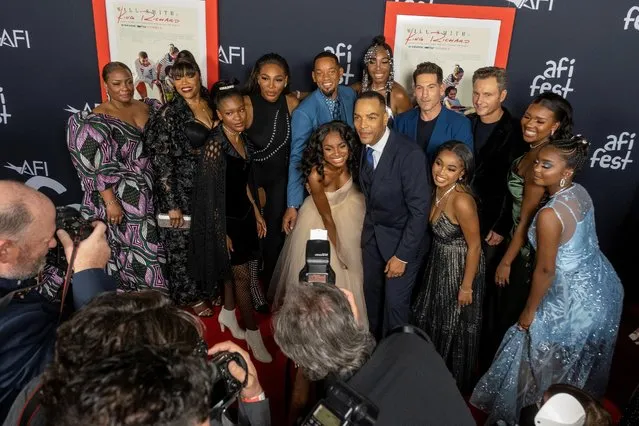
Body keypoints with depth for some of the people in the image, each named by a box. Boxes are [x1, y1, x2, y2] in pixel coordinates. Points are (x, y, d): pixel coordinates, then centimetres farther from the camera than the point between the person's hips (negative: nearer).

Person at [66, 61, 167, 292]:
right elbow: (98, 166, -15)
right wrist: (110, 202, -19)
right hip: (122, 197, -5)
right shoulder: (96, 120, -10)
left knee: (152, 245, 14)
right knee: (138, 249, 3)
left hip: (151, 192, 5)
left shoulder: (148, 108, 7)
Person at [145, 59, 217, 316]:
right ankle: (190, 297, 28)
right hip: (180, 190, -6)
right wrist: (172, 204, -16)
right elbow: (161, 162, -15)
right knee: (182, 244, 8)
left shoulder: (211, 104, 4)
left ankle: (207, 289, 37)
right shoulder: (169, 114, -14)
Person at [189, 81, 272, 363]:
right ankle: (253, 333, 19)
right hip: (226, 219, -7)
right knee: (242, 276, 4)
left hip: (244, 215, 7)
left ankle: (228, 314, 42)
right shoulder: (214, 145, -22)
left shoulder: (242, 139, 1)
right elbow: (210, 194, -19)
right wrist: (222, 232, -16)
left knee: (233, 271, 21)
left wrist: (257, 213, 12)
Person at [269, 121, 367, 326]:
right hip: (319, 218, -4)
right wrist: (338, 249, -13)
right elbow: (327, 217, -24)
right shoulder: (317, 174, -36)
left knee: (351, 268, 19)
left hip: (350, 209, 5)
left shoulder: (353, 163, -25)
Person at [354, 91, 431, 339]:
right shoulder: (362, 146, -8)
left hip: (402, 237, -6)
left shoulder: (409, 154, -28)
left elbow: (420, 209, -24)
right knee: (371, 293, 19)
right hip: (372, 233, 6)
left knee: (395, 302, 4)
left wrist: (403, 255, -20)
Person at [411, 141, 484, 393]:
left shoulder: (462, 201, -32)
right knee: (433, 319, 25)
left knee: (455, 327, 15)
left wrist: (467, 286, -15)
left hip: (460, 267, -8)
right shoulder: (437, 189, -8)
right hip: (439, 263, 8)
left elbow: (474, 245, -22)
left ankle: (457, 382, 43)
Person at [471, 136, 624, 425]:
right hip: (602, 287, 8)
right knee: (579, 363, 31)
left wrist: (529, 311, -9)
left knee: (547, 362, 15)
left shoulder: (550, 215, -31)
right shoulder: (581, 192, -6)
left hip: (577, 301, -8)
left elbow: (545, 271, -22)